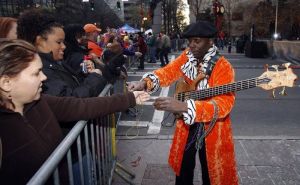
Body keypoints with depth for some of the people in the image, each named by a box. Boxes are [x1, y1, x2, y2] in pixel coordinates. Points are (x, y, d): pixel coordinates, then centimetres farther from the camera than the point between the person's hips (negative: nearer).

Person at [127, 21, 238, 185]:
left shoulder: (223, 67, -23)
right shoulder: (187, 56, -4)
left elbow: (224, 103, -34)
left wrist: (183, 107, -47)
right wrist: (144, 83, -27)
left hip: (211, 130, -4)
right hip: (187, 126, 5)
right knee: (183, 171, 21)